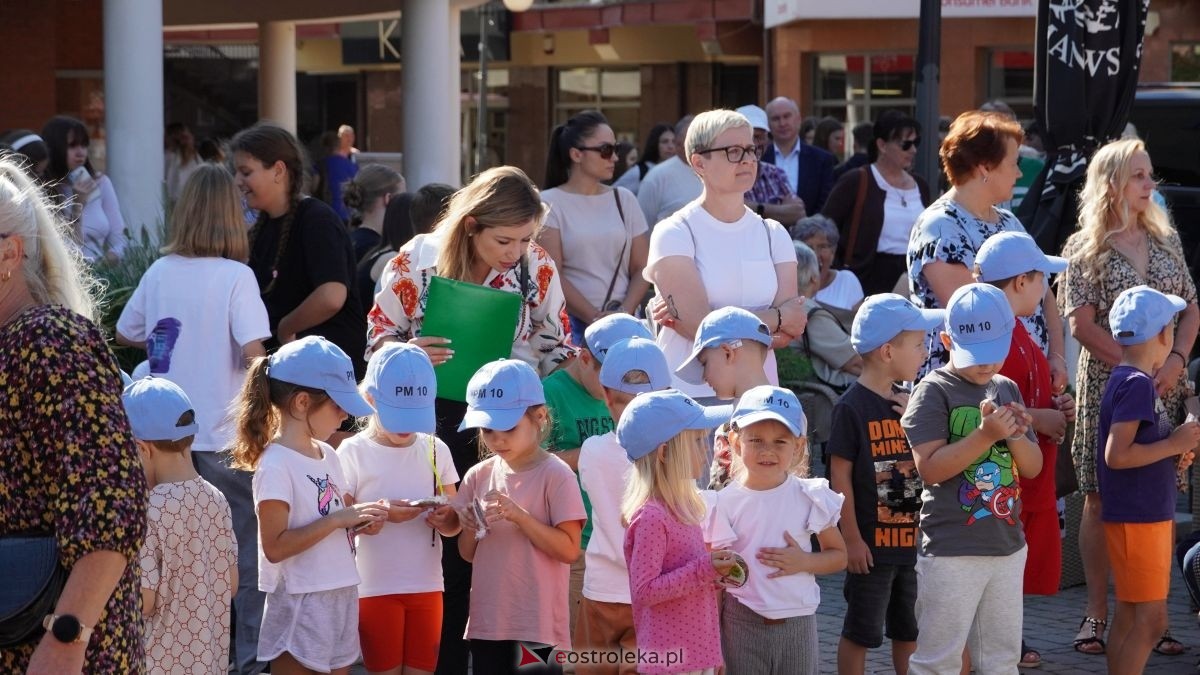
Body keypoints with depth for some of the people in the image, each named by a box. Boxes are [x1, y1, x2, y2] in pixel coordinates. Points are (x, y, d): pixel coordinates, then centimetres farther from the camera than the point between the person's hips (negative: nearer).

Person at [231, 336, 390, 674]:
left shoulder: (327, 455, 9)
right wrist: (337, 520, -21)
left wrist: (361, 523, -2)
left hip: (341, 596, 8)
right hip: (301, 605, -8)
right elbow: (274, 547, -21)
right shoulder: (276, 465, -15)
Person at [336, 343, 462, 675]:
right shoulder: (353, 452, -5)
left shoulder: (435, 450, 6)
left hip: (427, 585, 3)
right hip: (376, 587, -3)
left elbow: (454, 525, 10)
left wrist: (446, 519, -13)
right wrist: (379, 514, -23)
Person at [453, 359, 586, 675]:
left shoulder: (555, 475, -9)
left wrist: (518, 515, -22)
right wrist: (470, 529, -10)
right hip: (488, 622, 5)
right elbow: (468, 554, 12)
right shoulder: (479, 476, 7)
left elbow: (569, 550, -14)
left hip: (539, 625, -5)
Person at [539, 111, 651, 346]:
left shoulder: (624, 200, 12)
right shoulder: (550, 203, 1)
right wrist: (595, 318, -12)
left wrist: (624, 313, -7)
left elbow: (641, 268, 8)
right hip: (571, 324, -3)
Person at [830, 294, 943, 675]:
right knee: (860, 632, 4)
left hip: (913, 540, 7)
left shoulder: (907, 403, 8)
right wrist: (851, 539, -13)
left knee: (909, 630, 15)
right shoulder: (852, 407, -14)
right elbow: (841, 477, -13)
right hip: (872, 543, -7)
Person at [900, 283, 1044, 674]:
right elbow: (929, 468, -18)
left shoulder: (1007, 389, 10)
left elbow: (1033, 467, 10)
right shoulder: (934, 392, -9)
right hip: (952, 551, -6)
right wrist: (985, 434, -25)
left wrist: (1016, 435, -10)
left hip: (1008, 546, 7)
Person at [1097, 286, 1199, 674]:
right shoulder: (1138, 385, -17)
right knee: (1150, 620, -9)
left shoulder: (1125, 381, 12)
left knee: (1130, 618, 13)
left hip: (1149, 514, 10)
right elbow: (1116, 455, -24)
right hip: (1138, 519, -10)